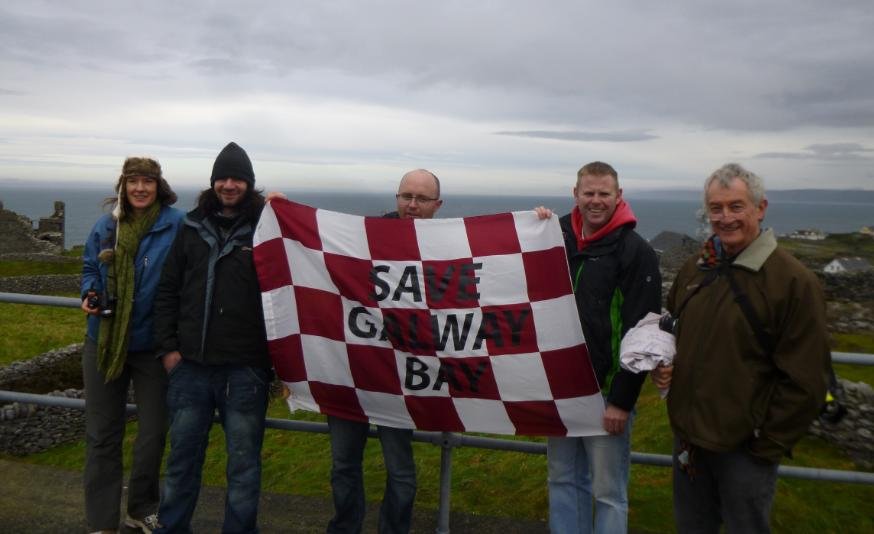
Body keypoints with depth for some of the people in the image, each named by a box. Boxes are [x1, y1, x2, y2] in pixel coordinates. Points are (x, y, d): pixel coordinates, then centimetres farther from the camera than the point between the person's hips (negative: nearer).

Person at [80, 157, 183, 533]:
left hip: (153, 346, -3)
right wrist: (90, 295, -5)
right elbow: (89, 269, 15)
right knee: (102, 434, 10)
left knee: (152, 433, 10)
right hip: (104, 342, 3)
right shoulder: (105, 226, 3)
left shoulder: (177, 224, -10)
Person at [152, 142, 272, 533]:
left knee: (244, 461, 10)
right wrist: (167, 347, 5)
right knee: (182, 455, 16)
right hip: (190, 364, 3)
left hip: (246, 368, -3)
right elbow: (167, 290, 11)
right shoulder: (193, 227, 7)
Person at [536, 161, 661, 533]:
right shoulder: (558, 236, 5)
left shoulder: (636, 252, -10)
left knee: (608, 491, 6)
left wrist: (622, 400, -15)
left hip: (606, 392, -5)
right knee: (563, 479, 17)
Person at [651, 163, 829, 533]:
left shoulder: (793, 280, -15)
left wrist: (769, 445, -11)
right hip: (688, 436, 6)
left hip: (745, 448, -5)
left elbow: (804, 381, -14)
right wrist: (661, 365, -1)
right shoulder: (694, 270, 3)